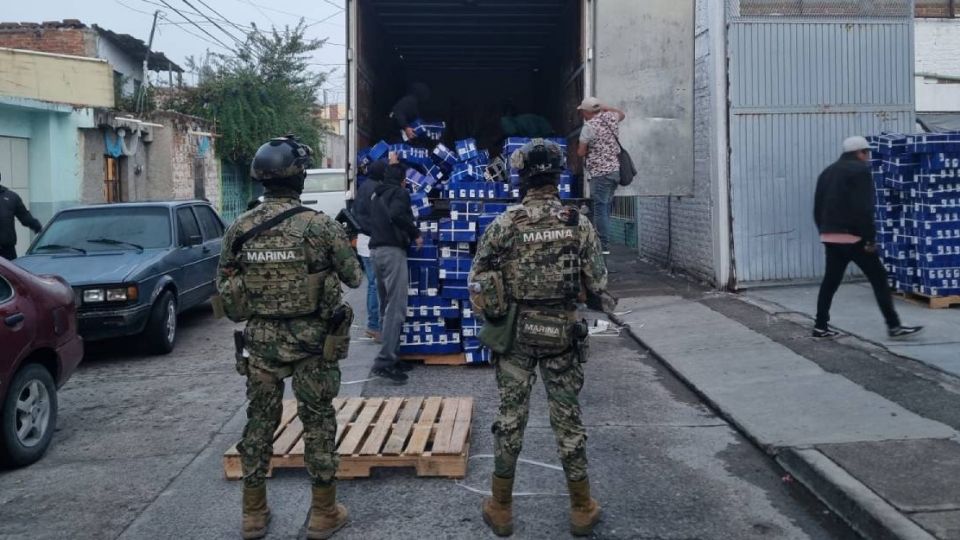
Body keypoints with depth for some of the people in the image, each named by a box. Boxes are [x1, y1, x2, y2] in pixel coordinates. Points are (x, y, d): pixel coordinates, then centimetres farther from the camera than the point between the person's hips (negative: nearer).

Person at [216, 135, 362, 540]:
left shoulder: (239, 229, -3)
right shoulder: (320, 226, -13)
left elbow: (224, 287, 6)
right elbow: (354, 278, -2)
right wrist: (340, 239, 14)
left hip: (259, 340, 3)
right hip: (311, 340, -3)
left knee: (259, 423, 14)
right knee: (318, 424, 8)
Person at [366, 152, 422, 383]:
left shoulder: (377, 193, 19)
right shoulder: (399, 193, -6)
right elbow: (397, 214, -26)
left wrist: (392, 164, 50)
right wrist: (415, 233, -14)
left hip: (376, 250, 9)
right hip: (392, 251, -9)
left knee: (386, 306, 14)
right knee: (396, 306, -12)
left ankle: (389, 356, 18)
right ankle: (385, 360, -19)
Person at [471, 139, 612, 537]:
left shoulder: (504, 225, -8)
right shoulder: (579, 224, -5)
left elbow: (477, 280, -4)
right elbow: (598, 285, -4)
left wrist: (493, 319, 13)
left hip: (516, 334, -1)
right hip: (562, 335, 1)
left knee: (510, 418, 8)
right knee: (568, 419, 10)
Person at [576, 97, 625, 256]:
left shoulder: (589, 126, -11)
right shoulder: (611, 117, 9)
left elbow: (581, 153, -7)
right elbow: (622, 114, 34)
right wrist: (605, 107, 28)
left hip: (601, 172, -7)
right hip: (616, 170, 8)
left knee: (600, 209, -6)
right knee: (606, 208, 14)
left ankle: (604, 246, -8)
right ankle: (603, 241, 18)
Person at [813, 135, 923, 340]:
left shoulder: (827, 172, 17)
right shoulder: (860, 170, -7)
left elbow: (818, 209, 17)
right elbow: (863, 209, -16)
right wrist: (870, 238, -14)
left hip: (830, 236, 8)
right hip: (853, 236, -8)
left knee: (830, 280, 11)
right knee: (878, 278, -2)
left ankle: (820, 326, 9)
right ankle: (894, 326, -2)